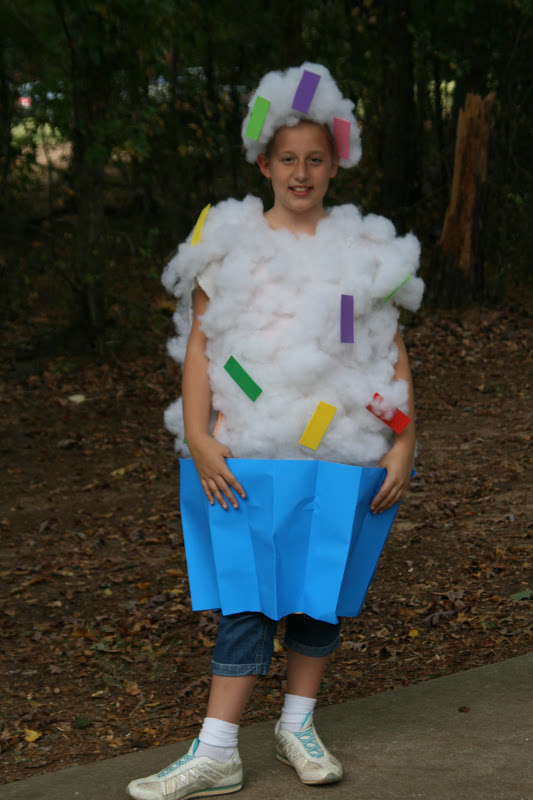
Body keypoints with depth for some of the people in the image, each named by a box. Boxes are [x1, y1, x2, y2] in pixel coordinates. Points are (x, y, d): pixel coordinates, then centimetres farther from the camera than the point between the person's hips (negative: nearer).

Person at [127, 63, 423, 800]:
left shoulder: (364, 249, 7)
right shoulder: (230, 243, 3)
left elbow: (394, 355, 7)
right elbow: (199, 344, -1)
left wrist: (404, 446, -2)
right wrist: (198, 437, -12)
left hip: (340, 452, 2)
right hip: (250, 448, -1)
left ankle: (298, 724, 26)